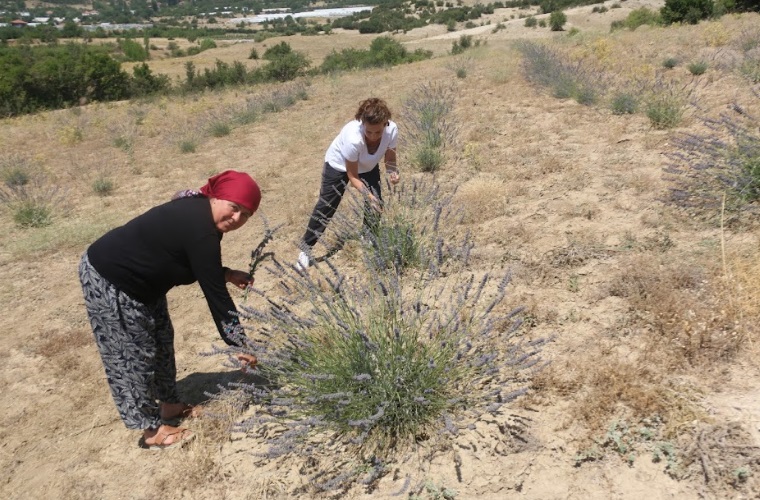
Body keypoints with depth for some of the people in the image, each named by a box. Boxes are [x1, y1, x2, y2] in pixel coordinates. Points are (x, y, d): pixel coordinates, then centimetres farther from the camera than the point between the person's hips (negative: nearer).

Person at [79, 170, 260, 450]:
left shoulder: (199, 212, -1)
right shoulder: (201, 231, -30)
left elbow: (201, 270, 14)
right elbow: (214, 293, -27)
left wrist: (227, 274, -2)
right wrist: (239, 344, -20)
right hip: (108, 282, -10)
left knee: (161, 341, 18)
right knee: (133, 356, 2)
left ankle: (170, 405, 35)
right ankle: (152, 430, 17)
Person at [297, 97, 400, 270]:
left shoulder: (392, 130, -32)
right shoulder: (353, 138, -44)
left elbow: (389, 157, -11)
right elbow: (352, 176, -30)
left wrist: (392, 171, -31)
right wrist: (368, 195, -39)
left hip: (368, 167, 4)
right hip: (339, 165, -4)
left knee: (376, 204, -2)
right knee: (326, 206, 0)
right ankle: (305, 249, 13)